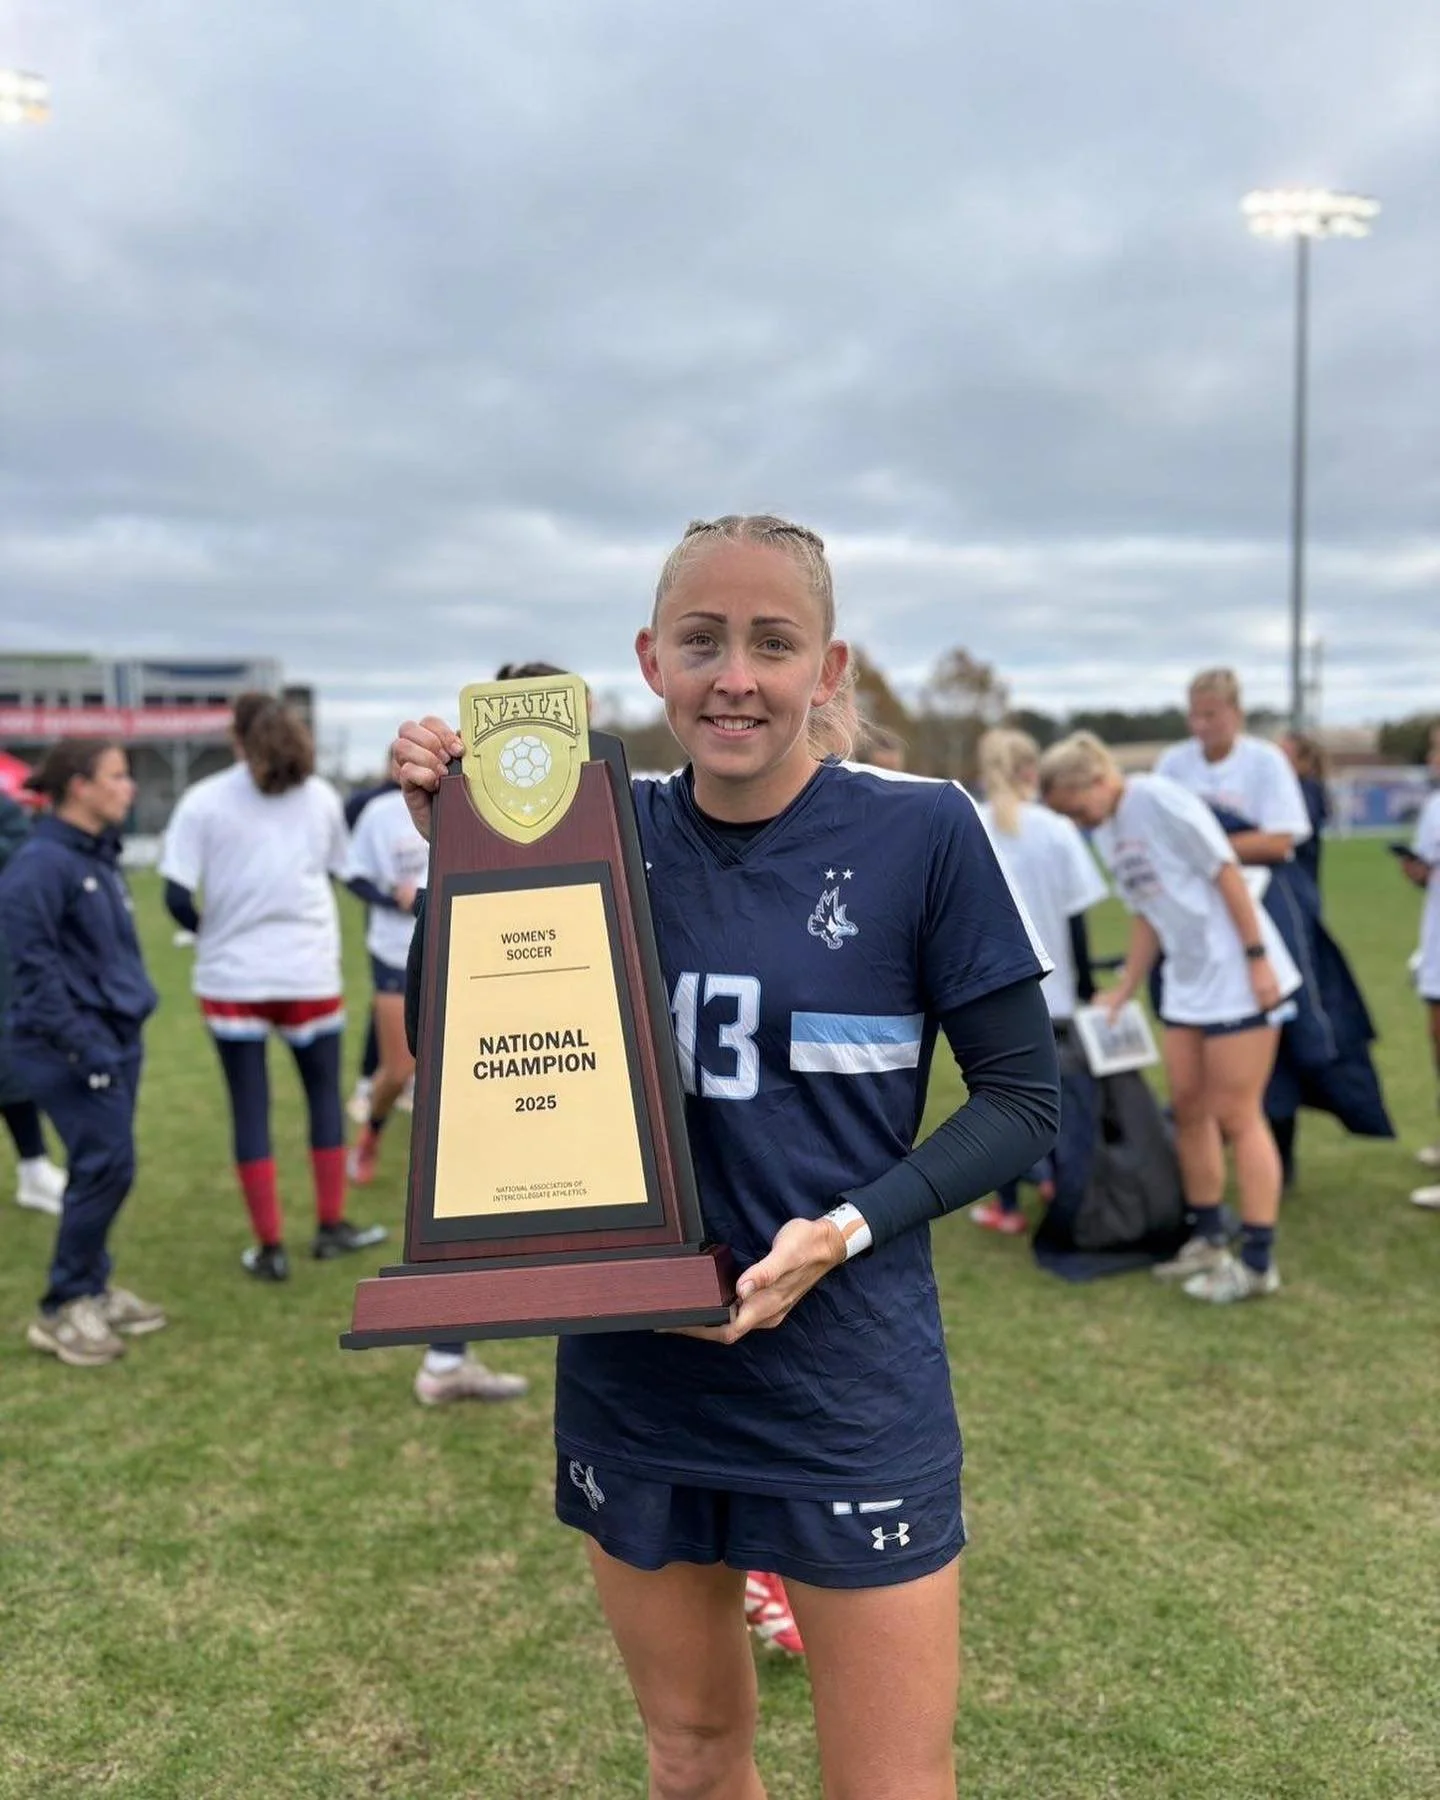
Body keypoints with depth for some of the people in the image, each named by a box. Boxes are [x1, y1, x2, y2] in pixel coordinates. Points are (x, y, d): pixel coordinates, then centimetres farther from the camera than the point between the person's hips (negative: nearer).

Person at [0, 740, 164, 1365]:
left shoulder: (99, 857, 11)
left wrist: (122, 1034, 17)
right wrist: (82, 1043, -20)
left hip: (116, 1037, 8)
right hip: (72, 1048, -8)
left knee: (102, 1167, 13)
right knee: (106, 1165, -8)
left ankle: (91, 1289, 27)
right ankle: (61, 1310, 6)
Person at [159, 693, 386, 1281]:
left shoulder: (203, 801, -5)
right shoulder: (321, 796, 4)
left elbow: (177, 897, -10)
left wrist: (210, 930, 8)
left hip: (232, 976, -1)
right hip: (309, 971, 2)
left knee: (249, 1108, 5)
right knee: (323, 1093, 16)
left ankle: (269, 1249, 9)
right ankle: (331, 1227, 22)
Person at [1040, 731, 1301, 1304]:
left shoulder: (1159, 799, -16)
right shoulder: (1105, 833, 9)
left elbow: (1226, 874, -17)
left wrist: (1257, 958, -18)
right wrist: (1124, 989, 11)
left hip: (1237, 977, -8)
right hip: (1185, 984, 8)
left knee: (1236, 1116, -3)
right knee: (1189, 1108, 11)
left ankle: (1258, 1263, 6)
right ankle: (1208, 1239, 25)